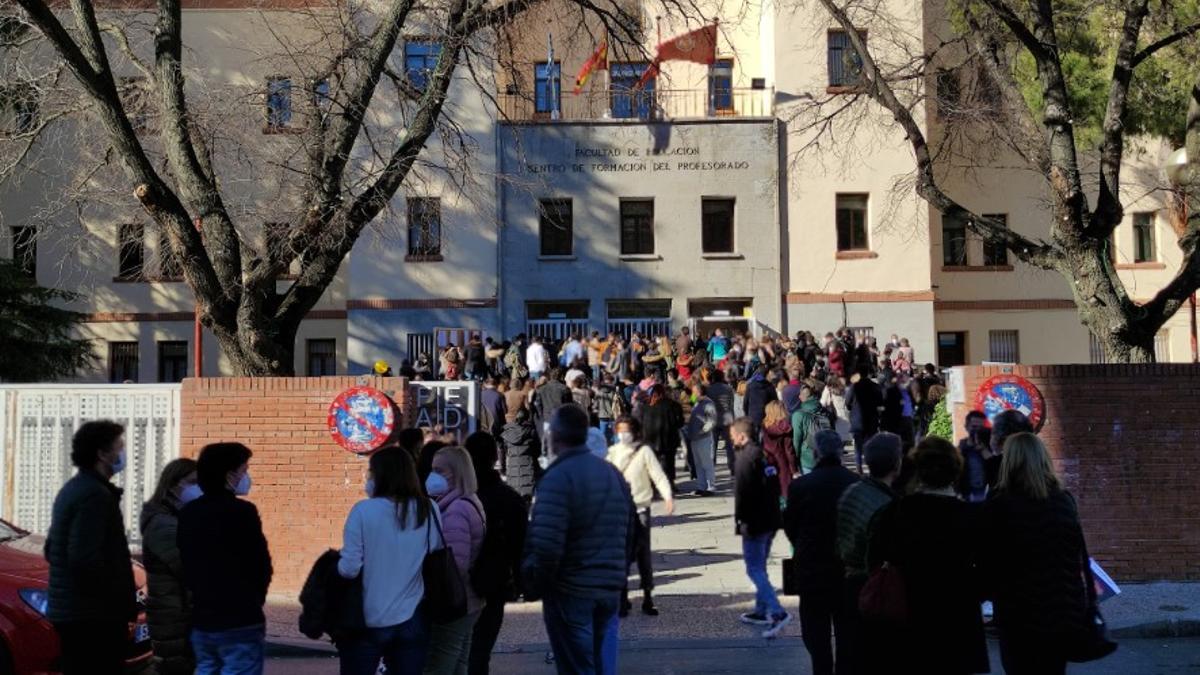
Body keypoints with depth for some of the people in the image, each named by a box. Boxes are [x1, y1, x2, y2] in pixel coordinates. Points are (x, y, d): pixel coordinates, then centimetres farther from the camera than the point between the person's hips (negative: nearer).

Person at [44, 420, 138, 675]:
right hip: (93, 614, -10)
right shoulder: (96, 495, -17)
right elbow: (86, 558, -25)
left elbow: (53, 549, 22)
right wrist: (118, 598, -15)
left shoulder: (72, 489, 16)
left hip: (68, 610, 10)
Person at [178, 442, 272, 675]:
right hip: (239, 621, -7)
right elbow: (261, 565, -9)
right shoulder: (241, 511, -15)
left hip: (201, 620, 8)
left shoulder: (188, 513, 8)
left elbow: (186, 564, 13)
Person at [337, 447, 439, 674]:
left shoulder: (364, 510, -14)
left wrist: (335, 564, 7)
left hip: (368, 621, -3)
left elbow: (349, 568, -13)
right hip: (412, 619, 3)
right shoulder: (429, 509, -4)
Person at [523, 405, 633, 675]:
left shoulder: (558, 477, -16)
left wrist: (534, 585, -7)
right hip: (611, 589, 7)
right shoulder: (613, 472, 8)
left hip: (571, 592, -7)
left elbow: (546, 545, -22)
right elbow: (629, 534, 13)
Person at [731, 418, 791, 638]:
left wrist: (739, 518, -10)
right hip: (771, 519, 9)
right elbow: (776, 486, 17)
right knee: (760, 566, 19)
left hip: (754, 522, -9)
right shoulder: (764, 454, 11)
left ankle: (777, 613, -15)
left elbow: (742, 492, -20)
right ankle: (761, 611, 26)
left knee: (754, 569, -5)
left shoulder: (745, 457, -16)